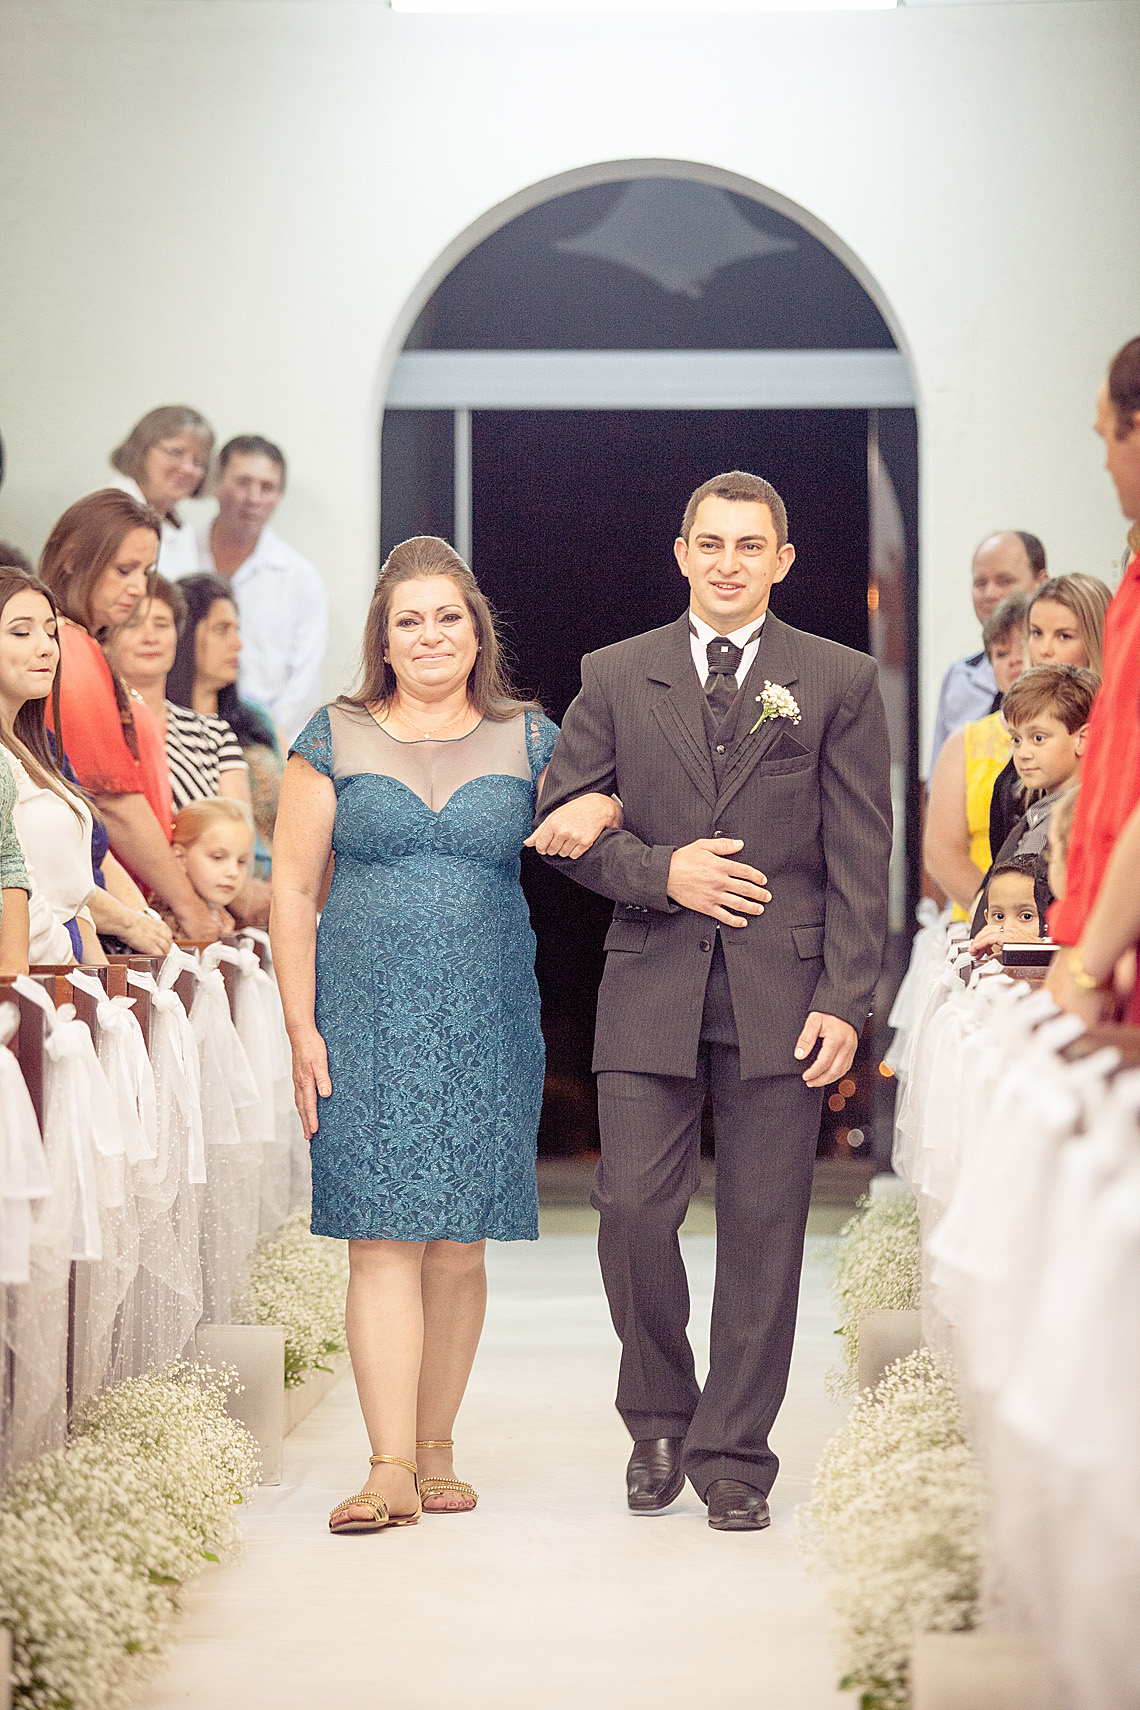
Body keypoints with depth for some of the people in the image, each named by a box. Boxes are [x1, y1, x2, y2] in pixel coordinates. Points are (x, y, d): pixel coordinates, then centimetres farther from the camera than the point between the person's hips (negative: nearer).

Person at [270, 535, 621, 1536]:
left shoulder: (528, 739, 9)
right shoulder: (335, 740, 6)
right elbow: (293, 891, 5)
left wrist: (599, 809, -14)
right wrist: (301, 1026, -2)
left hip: (487, 1024, 2)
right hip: (367, 1019, -1)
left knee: (459, 1247, 4)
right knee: (384, 1241, -8)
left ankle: (437, 1450, 14)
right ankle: (390, 1469, -11)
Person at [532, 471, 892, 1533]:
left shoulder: (839, 683, 6)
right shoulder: (616, 678, 10)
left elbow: (859, 856, 2)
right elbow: (561, 818, 8)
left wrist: (845, 1000, -6)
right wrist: (661, 872, -9)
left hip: (781, 996, -1)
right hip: (651, 986, 1)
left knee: (763, 1230, 1)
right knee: (634, 1210, -4)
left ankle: (733, 1455, 11)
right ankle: (659, 1420, 18)